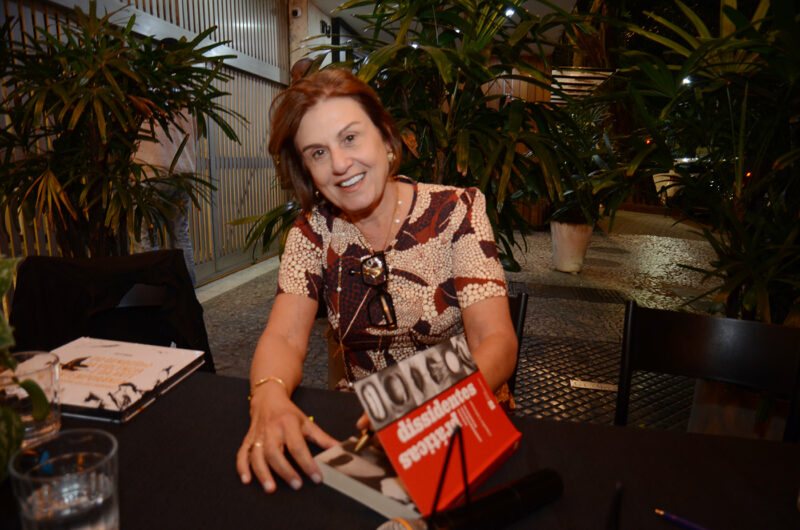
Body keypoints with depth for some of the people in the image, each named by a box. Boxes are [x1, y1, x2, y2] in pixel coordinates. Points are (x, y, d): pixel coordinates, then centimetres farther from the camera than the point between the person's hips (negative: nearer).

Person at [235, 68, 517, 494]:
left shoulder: (456, 211, -10)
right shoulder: (314, 230, -2)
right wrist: (270, 398, -34)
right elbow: (283, 337, -11)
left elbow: (497, 342, -18)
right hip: (360, 418, 3)